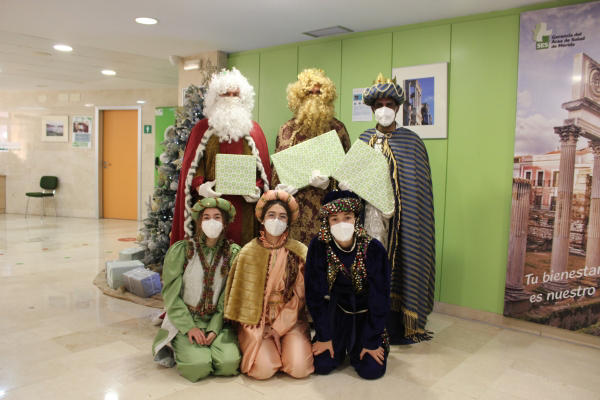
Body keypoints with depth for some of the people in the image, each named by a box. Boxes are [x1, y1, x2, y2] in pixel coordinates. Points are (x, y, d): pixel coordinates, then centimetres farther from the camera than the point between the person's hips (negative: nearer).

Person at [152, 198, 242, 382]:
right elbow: (171, 293, -5)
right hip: (184, 320, -1)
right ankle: (180, 348, 10)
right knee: (198, 366, -23)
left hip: (218, 321, 2)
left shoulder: (233, 252, -1)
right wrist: (189, 327, -13)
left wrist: (214, 329, -12)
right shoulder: (180, 250, -5)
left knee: (228, 363, -22)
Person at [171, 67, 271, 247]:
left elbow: (264, 166, 9)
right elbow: (192, 164, 4)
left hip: (243, 207, 1)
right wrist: (199, 186, -12)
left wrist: (258, 188, -7)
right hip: (210, 205, -1)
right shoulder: (202, 128, 11)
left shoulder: (253, 130, 14)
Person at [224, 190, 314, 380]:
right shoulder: (249, 252, 0)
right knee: (263, 370, -21)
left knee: (299, 368, -19)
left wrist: (279, 327, -9)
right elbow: (243, 293, 2)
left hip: (290, 320, 1)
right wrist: (256, 327, -6)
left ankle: (280, 346, 13)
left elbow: (300, 295, -2)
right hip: (257, 321, 0)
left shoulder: (299, 252, -2)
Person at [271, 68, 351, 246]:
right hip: (294, 208, 2)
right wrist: (279, 187, -3)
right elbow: (276, 168, 15)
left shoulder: (337, 129, 5)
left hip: (326, 209, -1)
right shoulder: (286, 129, 11)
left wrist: (328, 182, -12)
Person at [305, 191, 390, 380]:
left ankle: (357, 347, 24)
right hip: (335, 311, 1)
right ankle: (341, 345, 25)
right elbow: (315, 293, -12)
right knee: (322, 365, -8)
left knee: (372, 370, -10)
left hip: (366, 313, 0)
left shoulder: (373, 249, -21)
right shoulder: (318, 247, -19)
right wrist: (324, 336, -11)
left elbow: (380, 296, -15)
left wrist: (372, 341, -13)